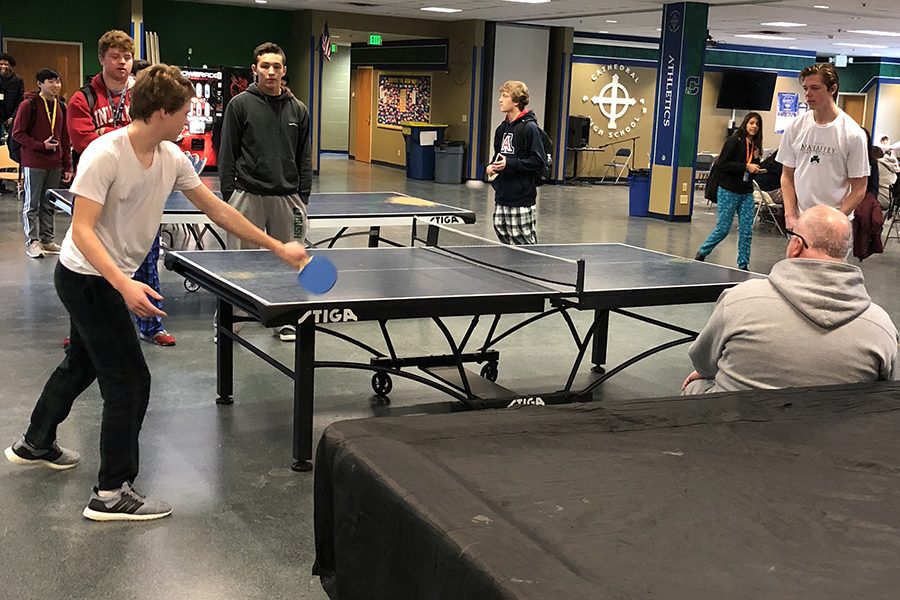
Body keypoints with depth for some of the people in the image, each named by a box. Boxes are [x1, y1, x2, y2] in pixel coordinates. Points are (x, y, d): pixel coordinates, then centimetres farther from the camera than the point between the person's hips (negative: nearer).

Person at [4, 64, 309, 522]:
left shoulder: (172, 158, -3)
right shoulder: (104, 155, -25)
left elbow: (218, 211, 5)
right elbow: (82, 230, -28)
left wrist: (278, 248, 6)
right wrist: (125, 286, -40)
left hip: (107, 280, 9)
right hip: (86, 277, -9)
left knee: (82, 362, 26)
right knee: (130, 380, -7)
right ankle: (111, 495, 4)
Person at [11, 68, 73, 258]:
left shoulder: (61, 107, 11)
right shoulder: (28, 105, -7)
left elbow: (65, 138, 15)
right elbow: (17, 133, -7)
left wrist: (67, 166, 12)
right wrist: (41, 146, -16)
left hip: (55, 164, 5)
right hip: (34, 163, -5)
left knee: (48, 204, 11)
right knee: (32, 205, 0)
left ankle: (47, 240, 18)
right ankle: (32, 242, 4)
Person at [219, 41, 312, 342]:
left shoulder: (298, 109, 10)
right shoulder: (240, 104, 1)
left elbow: (304, 158, 12)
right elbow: (227, 154, 1)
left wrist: (303, 197, 6)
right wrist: (228, 195, -4)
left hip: (286, 197, 3)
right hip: (248, 195, -3)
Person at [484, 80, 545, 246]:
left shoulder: (529, 127, -12)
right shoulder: (503, 128, 13)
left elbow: (538, 161, -15)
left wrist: (510, 164, -21)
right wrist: (491, 166, 6)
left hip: (521, 197, -8)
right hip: (502, 195, 8)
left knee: (524, 242, -3)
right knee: (503, 236, 11)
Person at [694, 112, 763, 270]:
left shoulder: (755, 146, 12)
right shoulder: (734, 141, -8)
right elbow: (722, 164, -16)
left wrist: (756, 160, -1)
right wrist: (745, 167, -18)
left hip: (746, 193, 6)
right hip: (728, 191, -6)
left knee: (746, 230, 1)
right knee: (723, 228, -2)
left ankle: (743, 264, 9)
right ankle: (702, 253, 19)